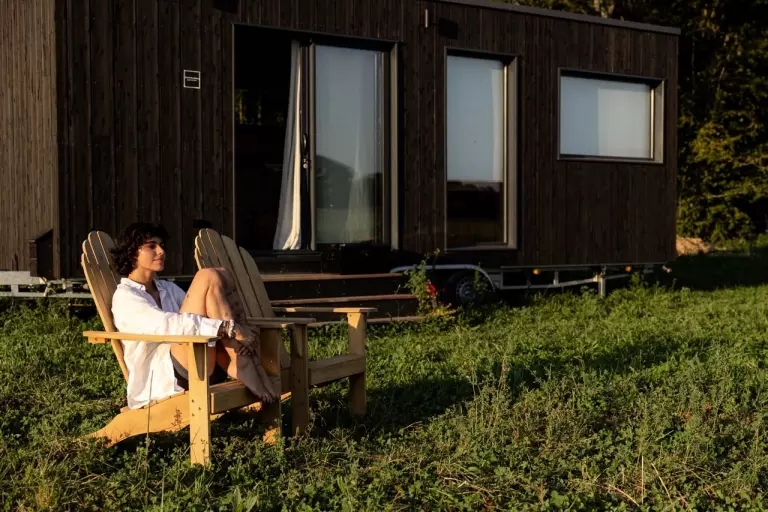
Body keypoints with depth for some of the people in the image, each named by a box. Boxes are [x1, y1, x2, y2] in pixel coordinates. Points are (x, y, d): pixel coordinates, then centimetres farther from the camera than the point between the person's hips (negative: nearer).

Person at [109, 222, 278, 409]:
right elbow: (167, 325, -17)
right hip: (166, 377, -7)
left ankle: (238, 366, -23)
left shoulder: (168, 289, 27)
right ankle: (245, 364, -21)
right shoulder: (124, 296, 2)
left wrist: (237, 329, -10)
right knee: (207, 278, -14)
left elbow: (199, 316, 13)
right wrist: (228, 328, -26)